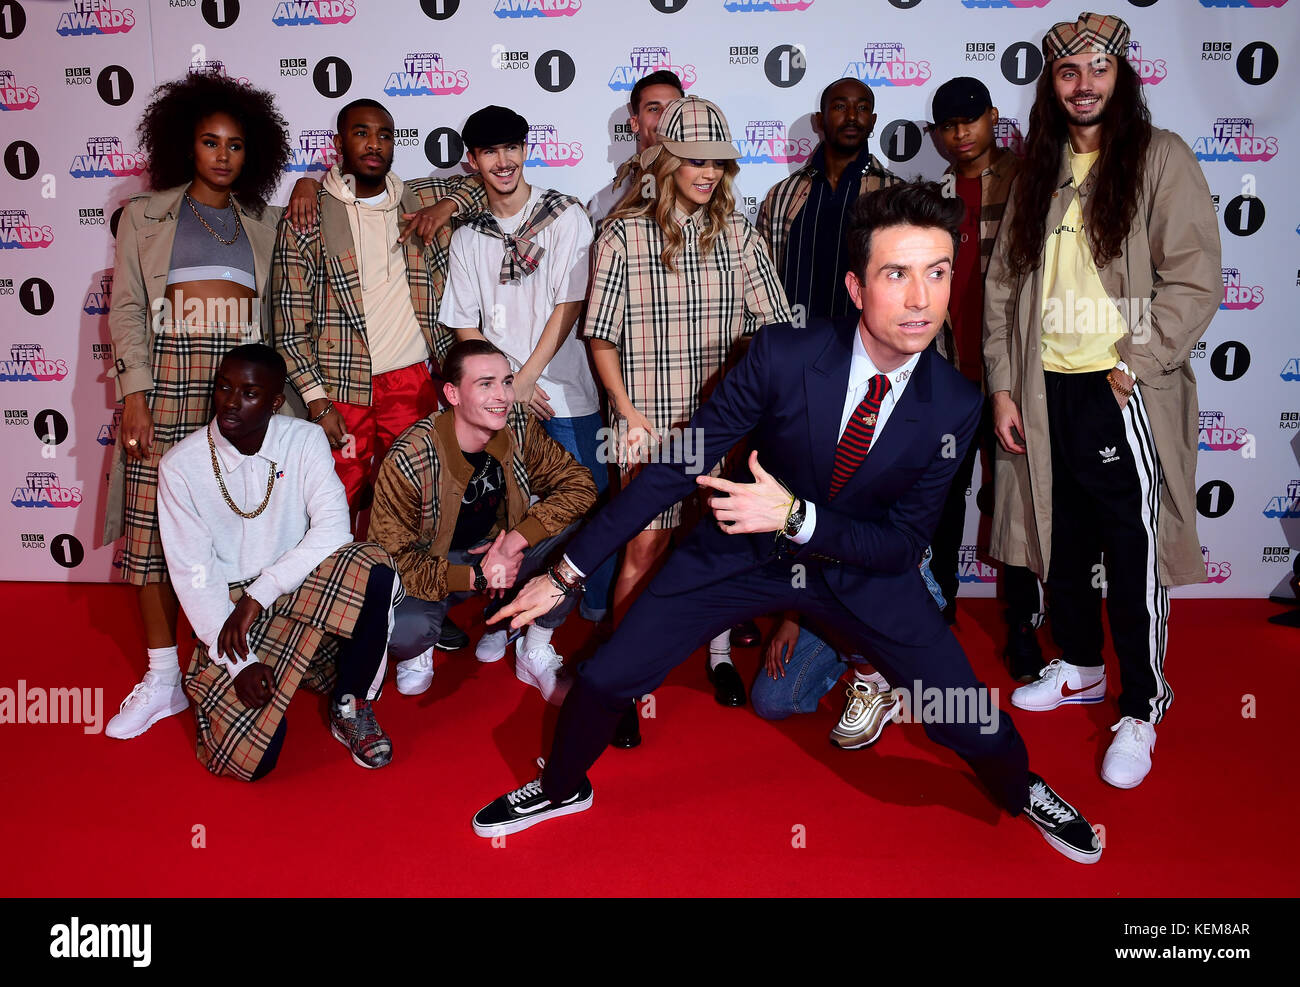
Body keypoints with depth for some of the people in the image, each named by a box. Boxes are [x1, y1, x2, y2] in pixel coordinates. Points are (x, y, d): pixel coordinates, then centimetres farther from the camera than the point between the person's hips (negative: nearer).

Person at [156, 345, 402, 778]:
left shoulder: (305, 440, -5)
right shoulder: (180, 465, -7)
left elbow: (333, 528, -17)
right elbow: (192, 575, -9)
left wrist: (259, 595, -24)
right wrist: (240, 662, -17)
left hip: (303, 595, 1)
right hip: (227, 608, -1)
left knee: (373, 567, -32)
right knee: (248, 757, -20)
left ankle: (350, 705, -10)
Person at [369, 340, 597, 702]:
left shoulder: (519, 426, -15)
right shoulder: (408, 460, -26)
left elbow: (578, 483, -16)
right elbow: (393, 556, -22)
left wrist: (514, 541, -28)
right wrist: (476, 577, -29)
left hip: (497, 549, 4)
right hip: (433, 565, -4)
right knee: (403, 631, -36)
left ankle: (536, 654, -2)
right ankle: (417, 650, 7)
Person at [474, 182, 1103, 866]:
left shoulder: (955, 407, -18)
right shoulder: (783, 355, -24)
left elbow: (903, 546, -12)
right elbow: (678, 468, -18)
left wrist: (796, 517, -29)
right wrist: (567, 572, -17)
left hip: (863, 567, 1)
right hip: (742, 548, -1)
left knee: (971, 723, -1)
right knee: (604, 681, -5)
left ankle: (1020, 791, 39)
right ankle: (562, 788, 30)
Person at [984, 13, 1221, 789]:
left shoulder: (1161, 157, -2)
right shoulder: (1039, 171, 13)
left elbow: (1196, 279, -8)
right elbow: (1005, 283, 12)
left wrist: (1133, 365, -14)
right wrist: (1003, 385, 5)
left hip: (1126, 394, -5)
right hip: (1046, 393, 5)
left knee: (1134, 559, -1)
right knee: (1062, 543, 16)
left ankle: (1142, 712, 13)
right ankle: (1081, 668, 35)